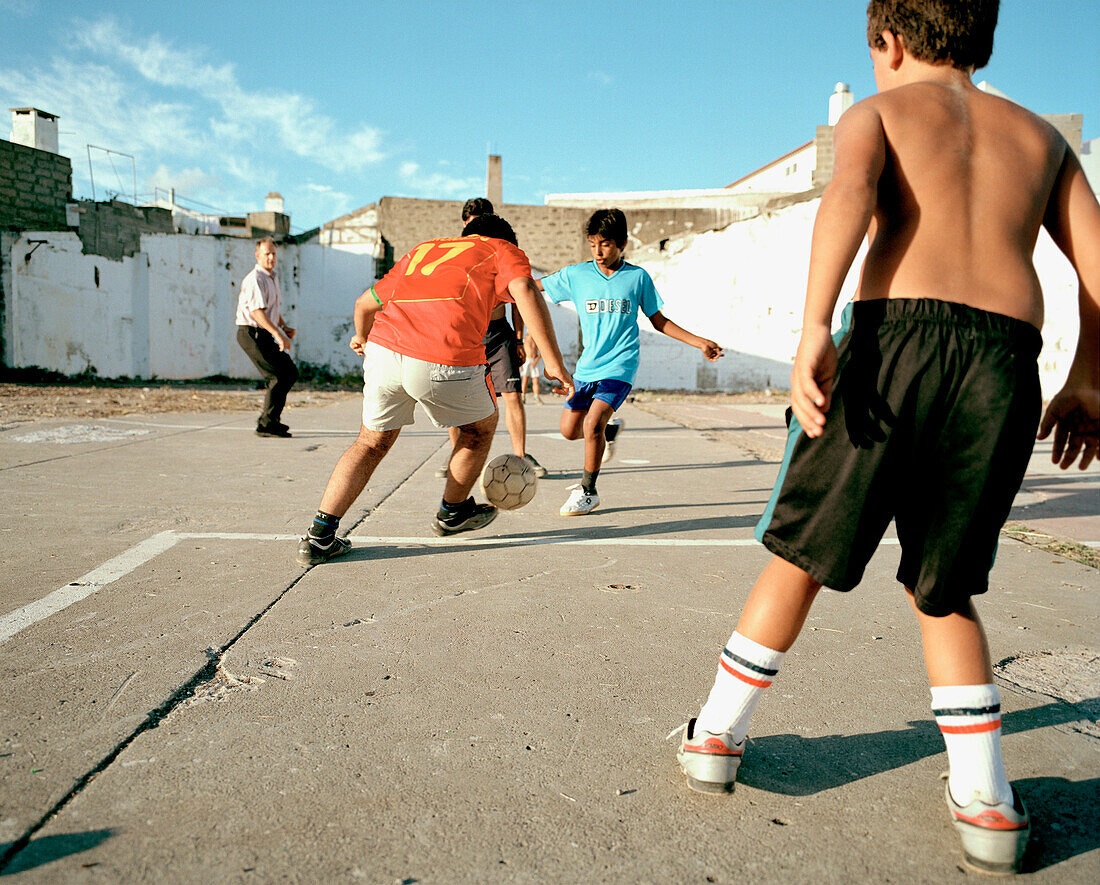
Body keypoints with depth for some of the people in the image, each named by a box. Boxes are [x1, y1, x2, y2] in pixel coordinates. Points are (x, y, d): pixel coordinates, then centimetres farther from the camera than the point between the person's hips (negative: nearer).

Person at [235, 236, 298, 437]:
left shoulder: (272, 278, 17)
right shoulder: (255, 279, -15)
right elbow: (257, 311, -26)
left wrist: (284, 327, 14)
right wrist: (279, 335, -34)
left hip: (264, 335, 10)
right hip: (251, 333, -10)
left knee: (290, 372, 10)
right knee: (277, 377, -12)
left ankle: (270, 418, 16)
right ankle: (266, 425, -6)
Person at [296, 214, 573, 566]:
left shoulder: (423, 249, 33)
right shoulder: (503, 251, 20)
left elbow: (365, 302, 36)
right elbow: (525, 290, -3)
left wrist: (362, 336, 58)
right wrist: (554, 363, -6)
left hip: (383, 348, 5)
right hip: (445, 360, -5)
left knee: (371, 443, 23)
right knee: (481, 427, 24)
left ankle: (319, 536, 17)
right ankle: (452, 513, 40)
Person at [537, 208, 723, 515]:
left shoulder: (637, 277, 1)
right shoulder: (576, 275, 3)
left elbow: (659, 322, 10)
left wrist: (699, 342, 5)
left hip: (620, 364, -4)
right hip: (587, 364, 4)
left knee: (592, 423, -20)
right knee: (569, 429, 6)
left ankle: (588, 491, 0)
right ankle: (610, 429, 40)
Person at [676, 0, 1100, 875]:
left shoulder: (878, 110, 15)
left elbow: (849, 193, -8)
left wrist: (815, 327, -19)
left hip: (898, 339, -3)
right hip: (1006, 363, 4)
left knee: (800, 557, 9)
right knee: (944, 590, 18)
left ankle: (717, 736, 20)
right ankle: (988, 802, 14)